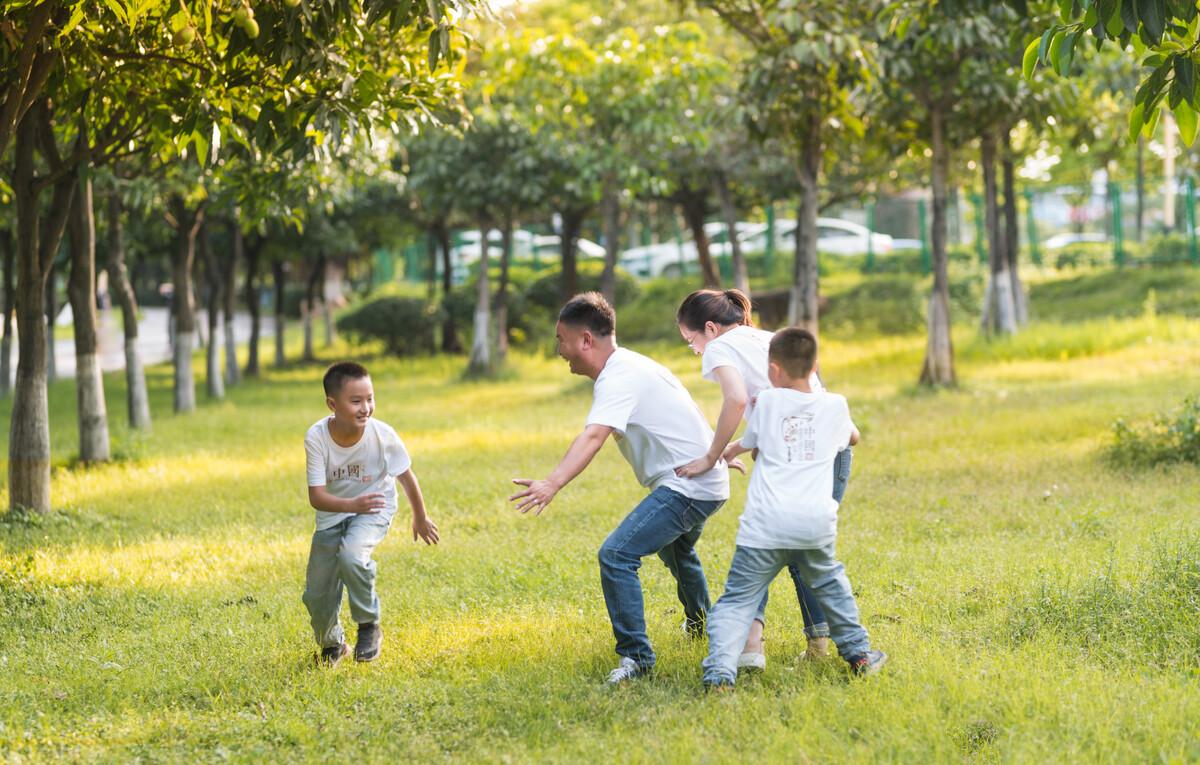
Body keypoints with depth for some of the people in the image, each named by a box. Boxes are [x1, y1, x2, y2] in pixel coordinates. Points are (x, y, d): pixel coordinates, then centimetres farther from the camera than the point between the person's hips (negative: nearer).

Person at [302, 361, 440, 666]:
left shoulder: (382, 435, -26)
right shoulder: (316, 437, -27)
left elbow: (406, 478, -8)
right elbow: (316, 496, -29)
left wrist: (420, 519, 6)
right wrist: (352, 504, -48)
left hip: (375, 510, -2)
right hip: (332, 513, 2)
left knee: (351, 554, -33)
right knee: (316, 595, 4)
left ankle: (369, 626, -9)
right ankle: (332, 644, 37)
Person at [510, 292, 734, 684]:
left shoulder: (618, 378, -21)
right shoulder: (630, 365, 12)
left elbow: (594, 436, -38)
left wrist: (553, 483, -51)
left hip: (686, 485, -11)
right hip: (706, 481, 11)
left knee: (617, 555, -21)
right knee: (675, 548, 37)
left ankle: (636, 655, -17)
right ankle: (699, 622, 63)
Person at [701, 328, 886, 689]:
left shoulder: (768, 401, 8)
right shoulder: (835, 406, 14)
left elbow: (745, 443, 26)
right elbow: (853, 437, 37)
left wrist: (725, 453, 48)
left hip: (766, 524, -3)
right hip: (816, 522, 3)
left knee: (737, 600, 0)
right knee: (829, 583, 30)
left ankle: (719, 670, -19)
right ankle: (858, 652, 32)